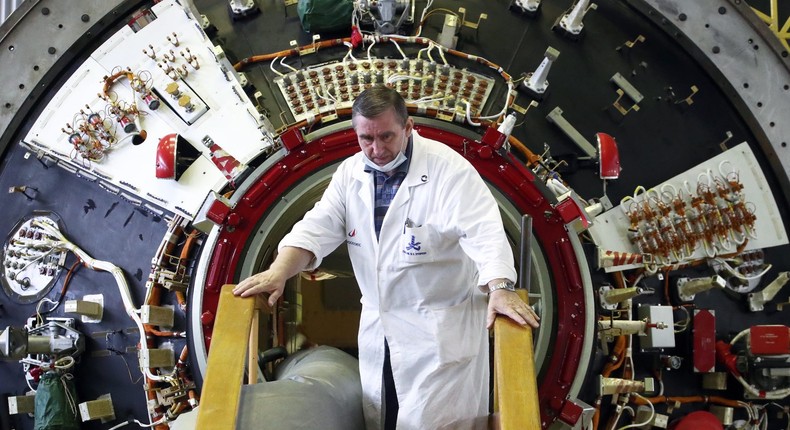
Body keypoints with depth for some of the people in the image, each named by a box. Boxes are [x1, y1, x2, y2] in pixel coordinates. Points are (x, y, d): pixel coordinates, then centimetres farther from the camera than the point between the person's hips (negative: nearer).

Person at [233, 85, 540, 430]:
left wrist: (500, 288, -39)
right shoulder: (350, 172, 3)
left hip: (441, 326, -6)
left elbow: (484, 231, -24)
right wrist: (278, 271, -16)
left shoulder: (447, 168, -15)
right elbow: (318, 228, 0)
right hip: (378, 325, 6)